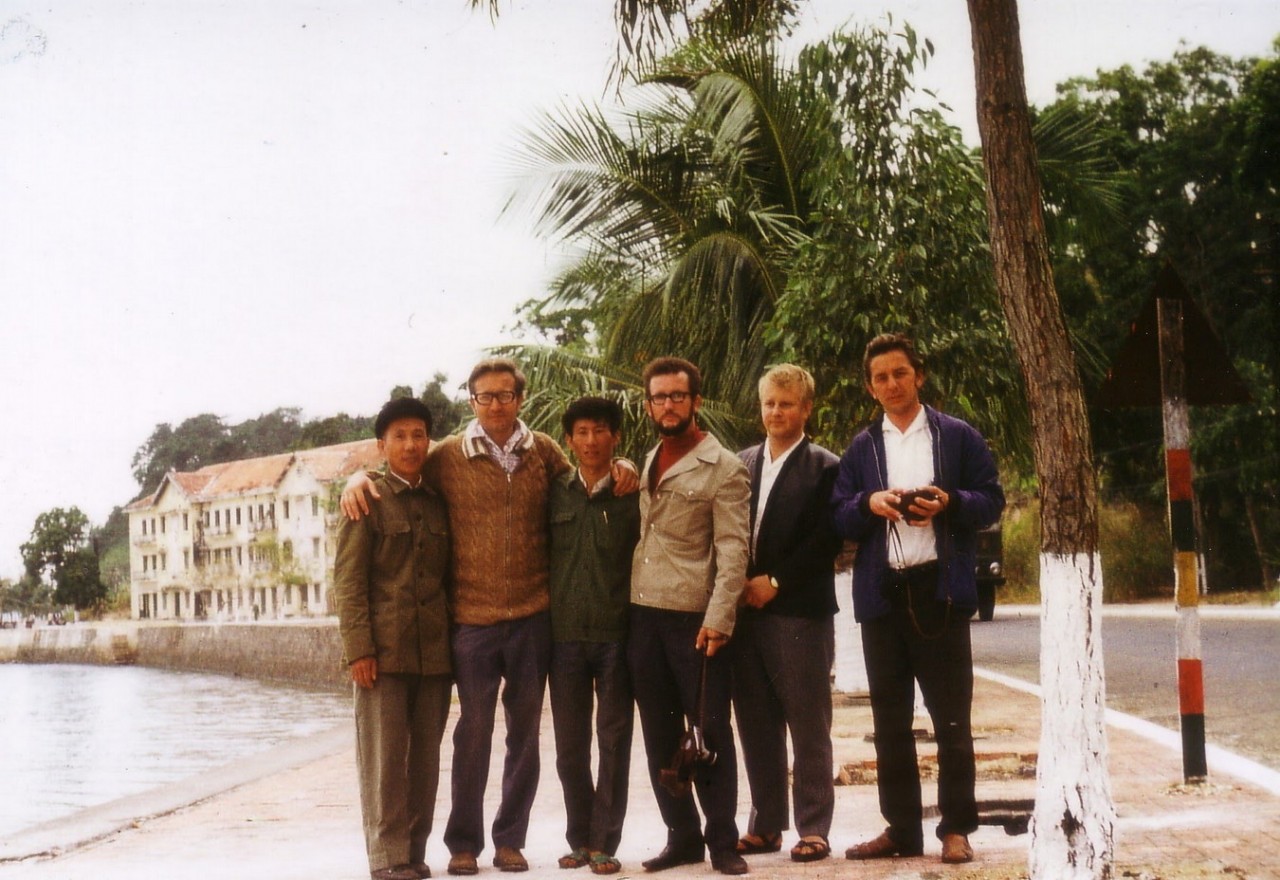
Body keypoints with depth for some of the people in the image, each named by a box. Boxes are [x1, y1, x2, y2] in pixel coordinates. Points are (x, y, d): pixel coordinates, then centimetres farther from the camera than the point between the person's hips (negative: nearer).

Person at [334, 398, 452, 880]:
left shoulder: (438, 503, 15)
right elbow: (349, 580, -4)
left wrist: (456, 640, 11)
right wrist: (358, 649, -12)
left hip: (434, 651, 5)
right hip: (383, 649, -4)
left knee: (425, 757, 7)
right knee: (384, 756, -2)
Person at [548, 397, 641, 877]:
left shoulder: (632, 494, 0)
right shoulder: (554, 491, 5)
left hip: (615, 634, -2)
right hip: (564, 634, 2)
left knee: (614, 742, 3)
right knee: (570, 745, 8)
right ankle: (579, 838, 20)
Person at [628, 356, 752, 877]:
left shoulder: (723, 469, -5)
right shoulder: (647, 464, 14)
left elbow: (733, 552, -11)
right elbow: (638, 537, 15)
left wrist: (719, 619, -19)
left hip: (694, 619, -6)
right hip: (643, 617, 6)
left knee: (710, 732, 0)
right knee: (660, 735, 10)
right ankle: (681, 836, 19)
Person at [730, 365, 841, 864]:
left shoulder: (824, 468, -1)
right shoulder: (742, 464, 14)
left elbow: (826, 540, -8)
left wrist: (775, 581, -12)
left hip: (799, 612, -5)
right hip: (745, 612, 5)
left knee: (809, 726, 1)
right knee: (756, 725, 9)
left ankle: (813, 829, 7)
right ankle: (765, 825, 18)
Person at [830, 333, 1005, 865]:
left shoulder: (958, 437, 5)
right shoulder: (860, 448, 13)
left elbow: (991, 501, 1)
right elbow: (839, 519, 8)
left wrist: (949, 503, -17)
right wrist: (870, 504, -12)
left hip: (939, 590, -3)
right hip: (881, 595, 3)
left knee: (951, 719, 1)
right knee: (890, 722, 8)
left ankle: (957, 829, 8)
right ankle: (900, 829, 16)